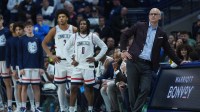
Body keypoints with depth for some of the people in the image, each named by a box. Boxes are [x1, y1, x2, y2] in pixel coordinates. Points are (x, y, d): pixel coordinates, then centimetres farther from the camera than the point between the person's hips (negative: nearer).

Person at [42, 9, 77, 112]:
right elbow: (44, 43, 7)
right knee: (60, 86, 6)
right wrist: (51, 55, -2)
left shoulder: (73, 29, -1)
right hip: (59, 61, 1)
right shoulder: (54, 30, 1)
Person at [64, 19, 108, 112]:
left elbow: (104, 47, 5)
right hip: (77, 66, 2)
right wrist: (71, 61, 3)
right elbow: (65, 49, 14)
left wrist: (96, 58, -3)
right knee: (73, 88, -5)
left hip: (88, 66, -1)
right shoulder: (74, 36, 9)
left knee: (89, 88, 3)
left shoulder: (93, 36, 3)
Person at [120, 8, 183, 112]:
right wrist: (123, 50, 2)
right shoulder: (139, 26, 6)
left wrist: (179, 62, 16)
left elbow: (168, 50, 19)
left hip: (148, 66, 1)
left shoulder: (162, 34, 11)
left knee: (145, 89, -13)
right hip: (133, 62, -1)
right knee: (133, 89, 0)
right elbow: (125, 35, 12)